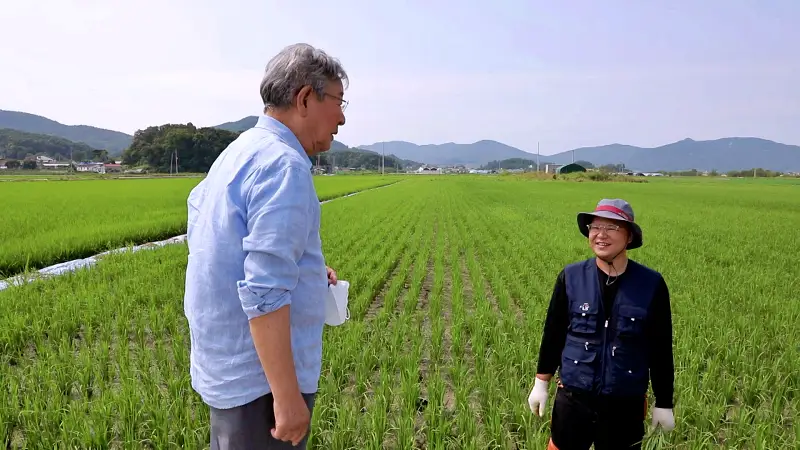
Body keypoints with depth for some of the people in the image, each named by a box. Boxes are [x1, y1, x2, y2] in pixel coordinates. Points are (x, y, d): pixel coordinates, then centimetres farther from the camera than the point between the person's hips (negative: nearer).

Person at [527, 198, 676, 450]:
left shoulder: (651, 284, -9)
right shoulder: (571, 277, -7)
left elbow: (661, 348, -1)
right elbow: (553, 333, 2)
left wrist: (664, 403, 5)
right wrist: (541, 384, 6)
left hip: (626, 403, 0)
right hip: (572, 397, 1)